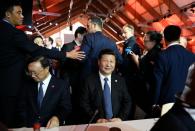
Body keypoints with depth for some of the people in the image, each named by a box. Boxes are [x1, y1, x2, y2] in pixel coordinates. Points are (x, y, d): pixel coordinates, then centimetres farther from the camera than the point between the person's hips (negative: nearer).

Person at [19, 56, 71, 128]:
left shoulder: (61, 85, -1)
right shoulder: (28, 85, 10)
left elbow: (66, 108, -3)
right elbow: (23, 107, 12)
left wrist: (57, 118, -23)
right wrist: (26, 124, -3)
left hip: (51, 127, -1)